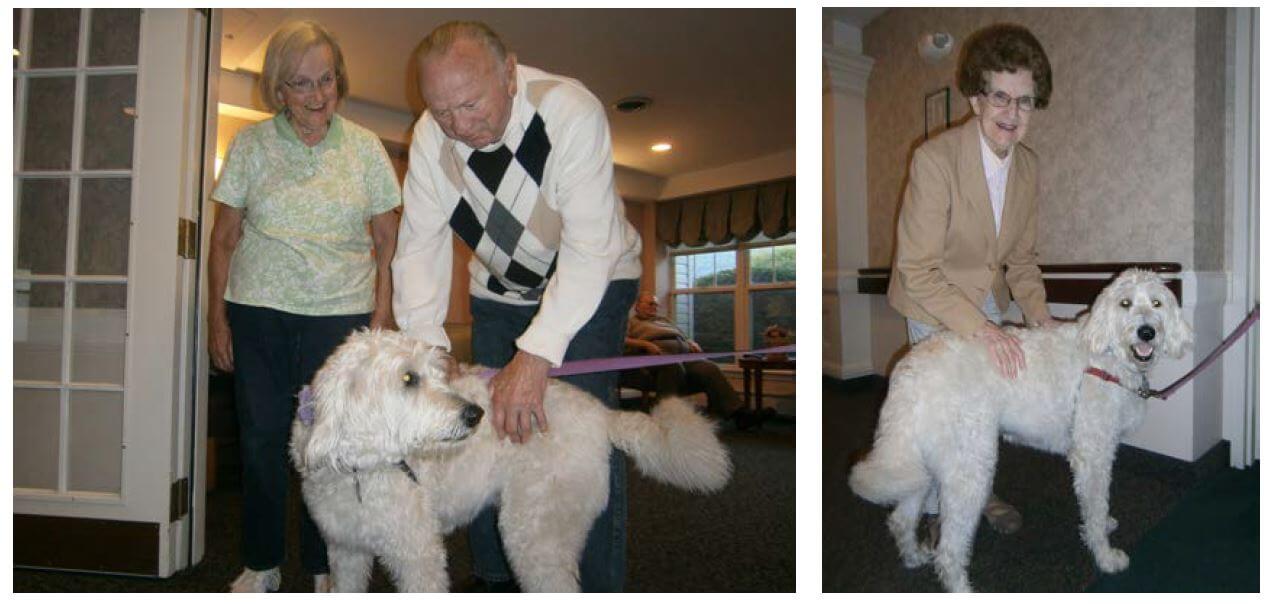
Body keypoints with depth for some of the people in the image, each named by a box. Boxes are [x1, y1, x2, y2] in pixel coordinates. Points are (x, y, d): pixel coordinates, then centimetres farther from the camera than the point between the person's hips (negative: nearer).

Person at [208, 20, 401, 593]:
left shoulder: (365, 147, 4)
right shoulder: (250, 143, 5)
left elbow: (387, 241, 5)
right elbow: (224, 239, 8)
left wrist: (382, 314, -1)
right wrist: (217, 317, 4)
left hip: (343, 315, -1)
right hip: (259, 312, 1)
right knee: (261, 440, 8)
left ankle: (326, 568, 21)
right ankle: (261, 564, 27)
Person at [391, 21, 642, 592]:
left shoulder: (571, 111, -29)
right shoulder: (430, 135, -14)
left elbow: (590, 248, -34)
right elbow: (420, 243, -14)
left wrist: (536, 355, -41)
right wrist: (428, 349, -27)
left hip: (591, 282, -4)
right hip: (499, 288, 5)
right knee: (483, 424, 3)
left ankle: (599, 589, 4)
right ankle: (493, 577, 24)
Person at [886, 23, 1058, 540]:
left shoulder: (1028, 166, -6)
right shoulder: (934, 159, -29)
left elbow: (1022, 258, 4)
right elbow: (917, 270, -28)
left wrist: (1039, 317, -10)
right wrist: (981, 327, -33)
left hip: (988, 305, 6)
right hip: (935, 308, -6)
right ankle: (938, 507, 34)